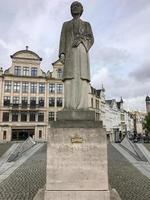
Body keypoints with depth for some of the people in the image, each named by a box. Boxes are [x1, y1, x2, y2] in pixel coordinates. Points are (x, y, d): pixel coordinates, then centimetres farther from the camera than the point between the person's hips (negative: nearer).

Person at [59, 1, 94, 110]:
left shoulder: (86, 24, 25)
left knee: (83, 77, -14)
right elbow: (63, 40, 12)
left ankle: (82, 107, -18)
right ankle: (70, 106, -19)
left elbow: (90, 39, 8)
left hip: (82, 51, 0)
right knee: (70, 77, -16)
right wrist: (61, 54, -6)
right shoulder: (66, 24, 26)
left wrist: (80, 39, -13)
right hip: (70, 52, 0)